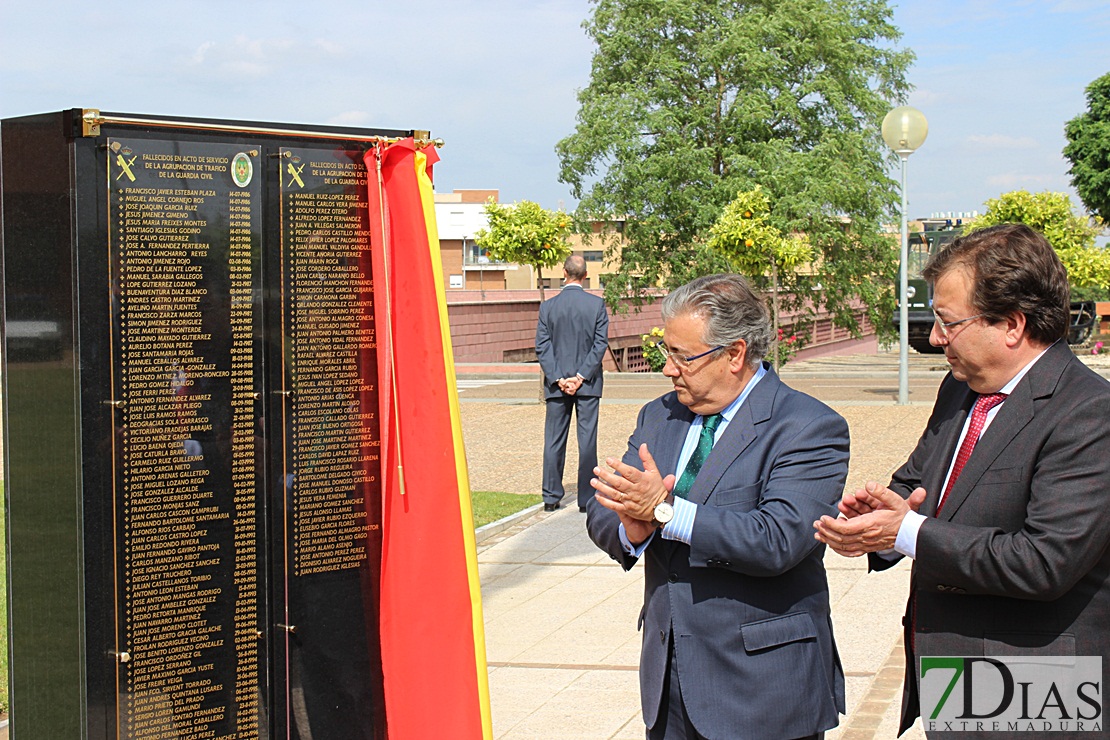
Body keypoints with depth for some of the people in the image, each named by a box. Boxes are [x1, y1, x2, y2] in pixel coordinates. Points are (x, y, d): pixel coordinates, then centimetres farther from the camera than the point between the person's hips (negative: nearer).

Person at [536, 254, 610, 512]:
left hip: (556, 385, 1)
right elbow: (600, 344, -7)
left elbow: (542, 346, -5)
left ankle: (551, 497, 9)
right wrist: (581, 377, -6)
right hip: (588, 384, -1)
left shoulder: (548, 306, -2)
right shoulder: (597, 304, -4)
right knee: (587, 440, 3)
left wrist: (558, 378, -5)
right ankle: (586, 497, 5)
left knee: (554, 440, 7)